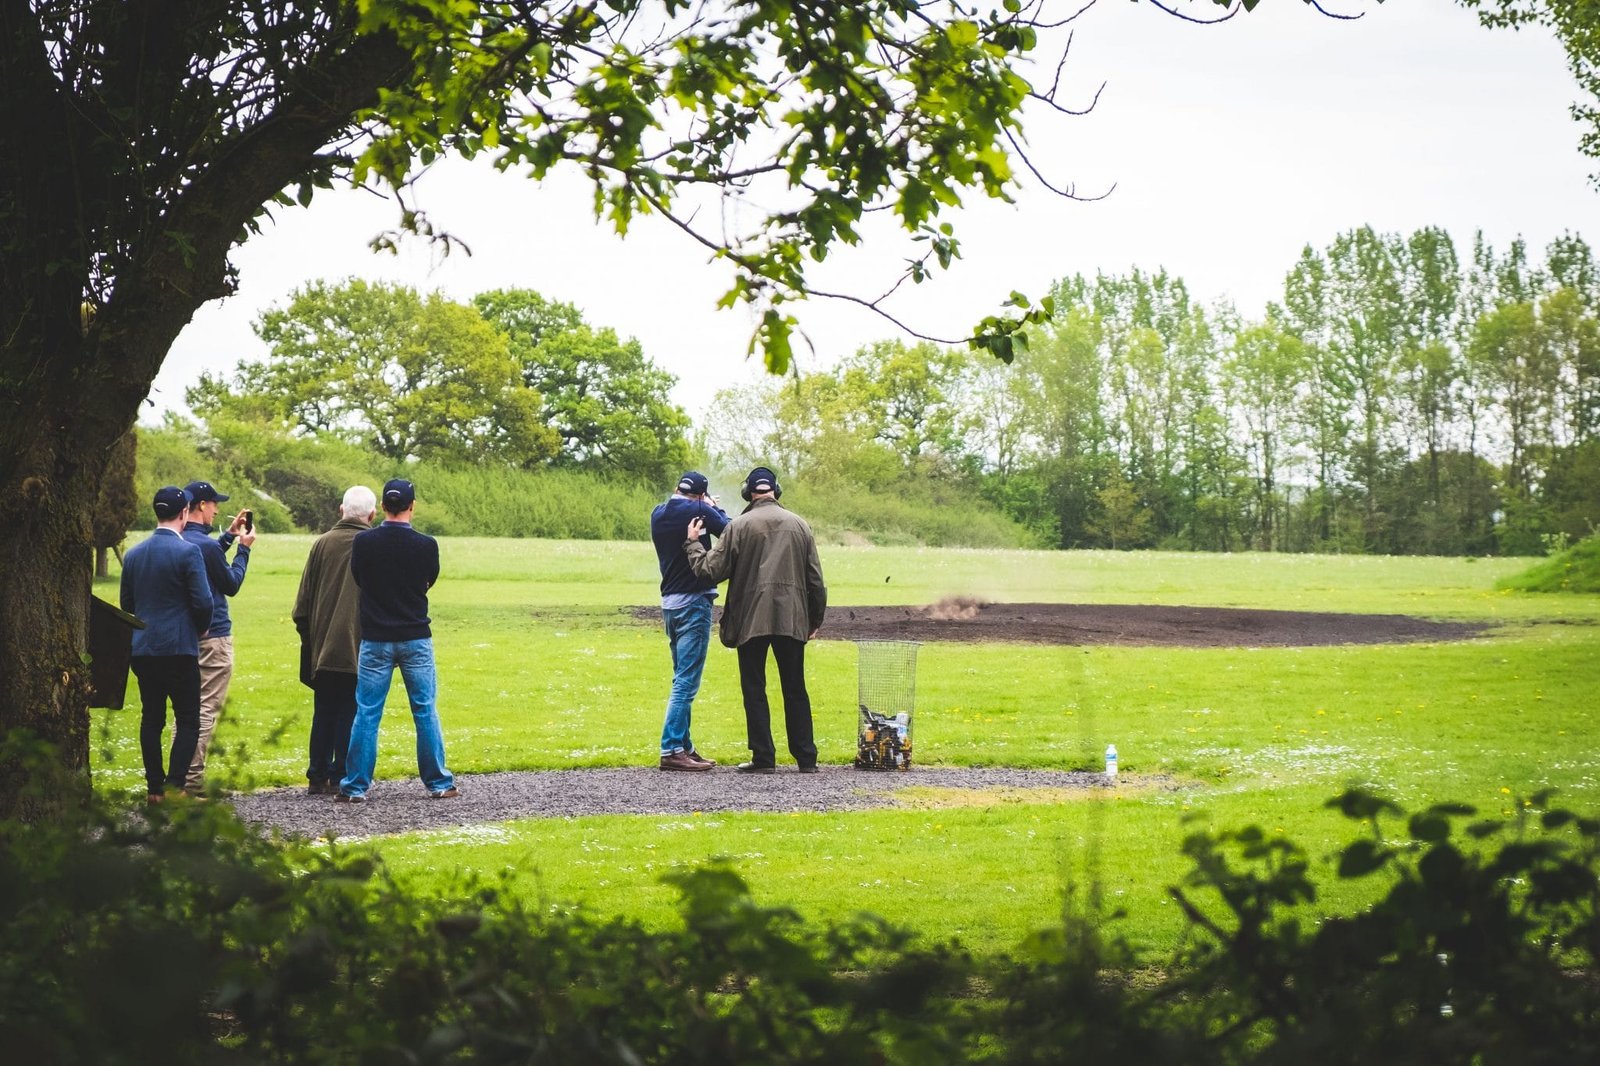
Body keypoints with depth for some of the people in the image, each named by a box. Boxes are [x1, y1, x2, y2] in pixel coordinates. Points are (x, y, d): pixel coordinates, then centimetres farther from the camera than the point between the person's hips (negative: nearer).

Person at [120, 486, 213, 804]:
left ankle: (154, 788, 13)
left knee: (151, 718, 11)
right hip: (179, 647, -6)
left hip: (142, 648, 6)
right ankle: (174, 785, -11)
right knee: (188, 720, -1)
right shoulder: (188, 552, -11)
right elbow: (203, 602, -13)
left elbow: (126, 603, 14)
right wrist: (198, 629, 6)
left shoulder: (133, 554, 7)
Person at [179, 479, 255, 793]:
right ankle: (192, 781, -6)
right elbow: (231, 585, -6)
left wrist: (229, 536, 23)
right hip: (212, 637, -8)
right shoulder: (205, 545, -18)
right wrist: (243, 548, 4)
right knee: (206, 709, -4)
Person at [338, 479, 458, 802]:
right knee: (425, 711, 8)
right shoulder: (426, 545, -8)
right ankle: (438, 783, 12)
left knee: (367, 713, 5)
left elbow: (357, 578, 8)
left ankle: (356, 785, 6)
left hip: (375, 640, 0)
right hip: (415, 639, 0)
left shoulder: (363, 542, -7)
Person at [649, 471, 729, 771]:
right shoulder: (698, 511, -13)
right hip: (694, 602, -8)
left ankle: (684, 746, 17)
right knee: (687, 681, -8)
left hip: (670, 603, 8)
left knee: (682, 679, 16)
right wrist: (714, 509, 8)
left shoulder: (658, 515, 7)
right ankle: (671, 750, -12)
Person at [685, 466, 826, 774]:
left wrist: (693, 543, 13)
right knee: (795, 689, 9)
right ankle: (806, 758, 8)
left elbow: (710, 570, -3)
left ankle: (763, 757, 0)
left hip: (751, 618, -3)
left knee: (754, 689, 4)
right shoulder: (799, 525, 8)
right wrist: (815, 620, 19)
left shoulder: (739, 526, -3)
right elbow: (816, 580, 9)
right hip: (792, 618, 3)